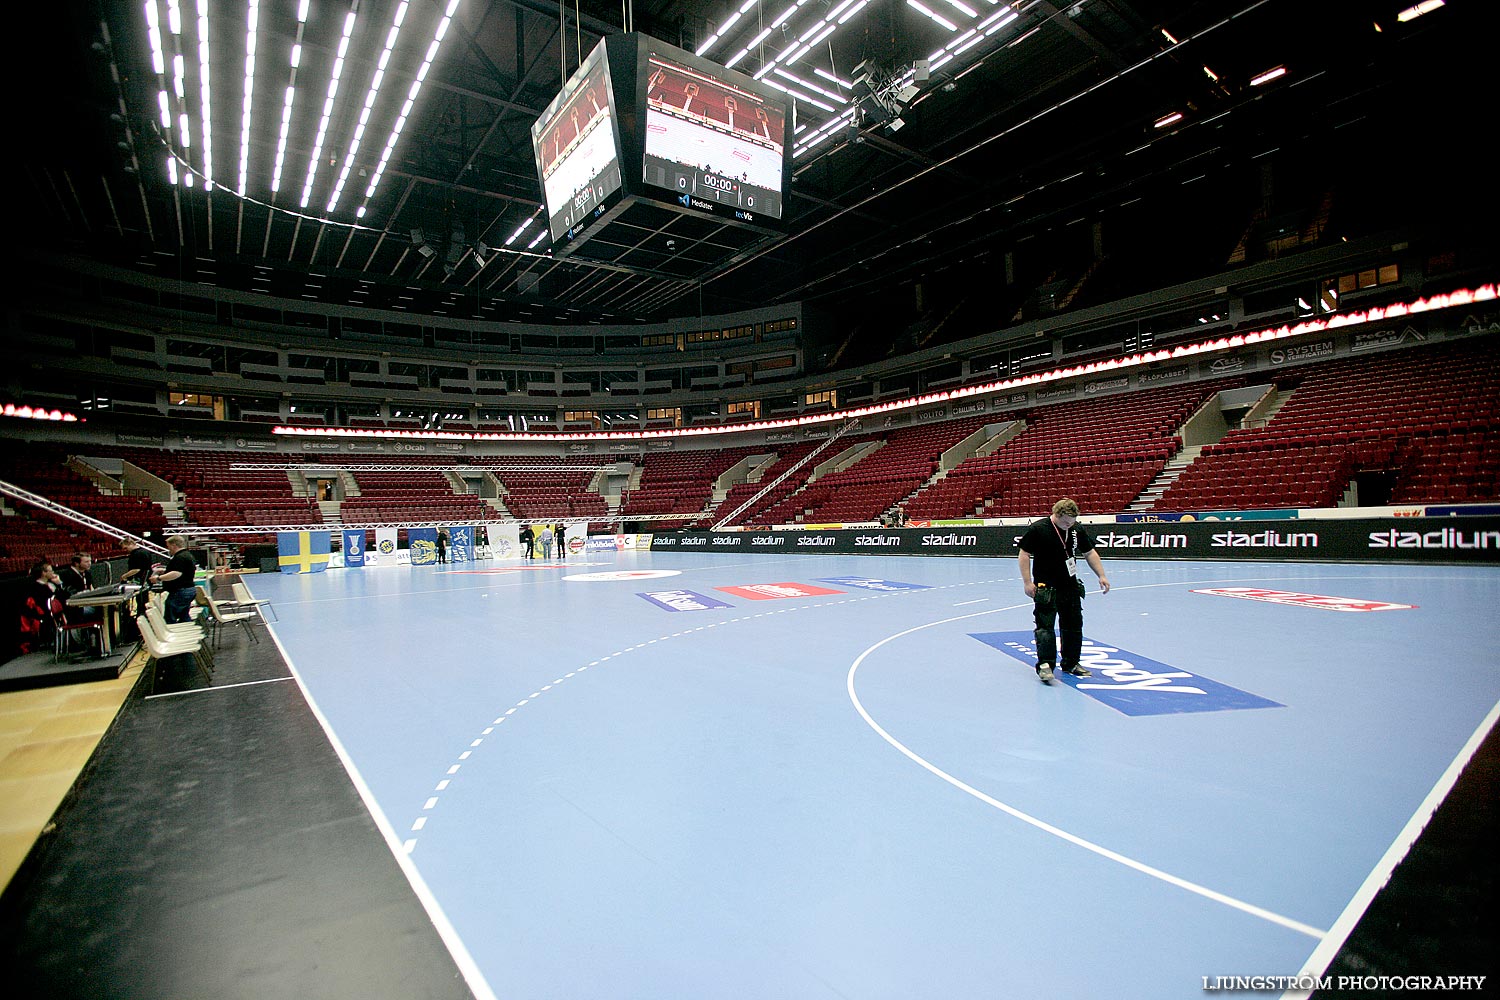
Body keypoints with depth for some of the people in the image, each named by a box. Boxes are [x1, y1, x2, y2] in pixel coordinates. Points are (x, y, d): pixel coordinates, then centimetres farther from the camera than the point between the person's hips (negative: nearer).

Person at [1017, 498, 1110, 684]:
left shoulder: (1077, 529, 1)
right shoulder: (1038, 529, -14)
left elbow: (1089, 552, 14)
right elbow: (1024, 554, -11)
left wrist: (1101, 576, 6)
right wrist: (1027, 582, -15)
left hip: (1070, 585, 6)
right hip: (1045, 587, -6)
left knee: (1074, 625, 12)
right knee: (1045, 625, -10)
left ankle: (1071, 663, 26)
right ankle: (1045, 665, -6)